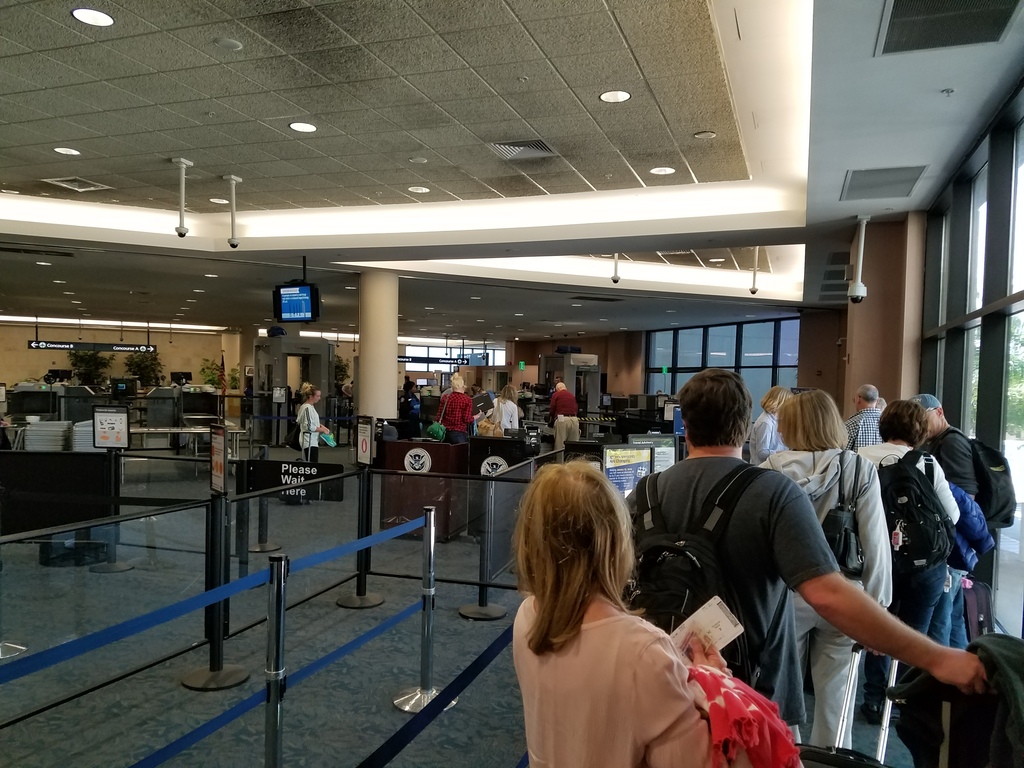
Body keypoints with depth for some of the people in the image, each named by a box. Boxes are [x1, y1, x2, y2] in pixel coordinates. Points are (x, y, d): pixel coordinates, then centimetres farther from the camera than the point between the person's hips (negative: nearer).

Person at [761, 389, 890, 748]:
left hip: (784, 595, 0)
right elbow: (875, 542, -6)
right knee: (835, 698, 11)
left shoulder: (769, 471, -8)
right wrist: (877, 606, 2)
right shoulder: (860, 469, -7)